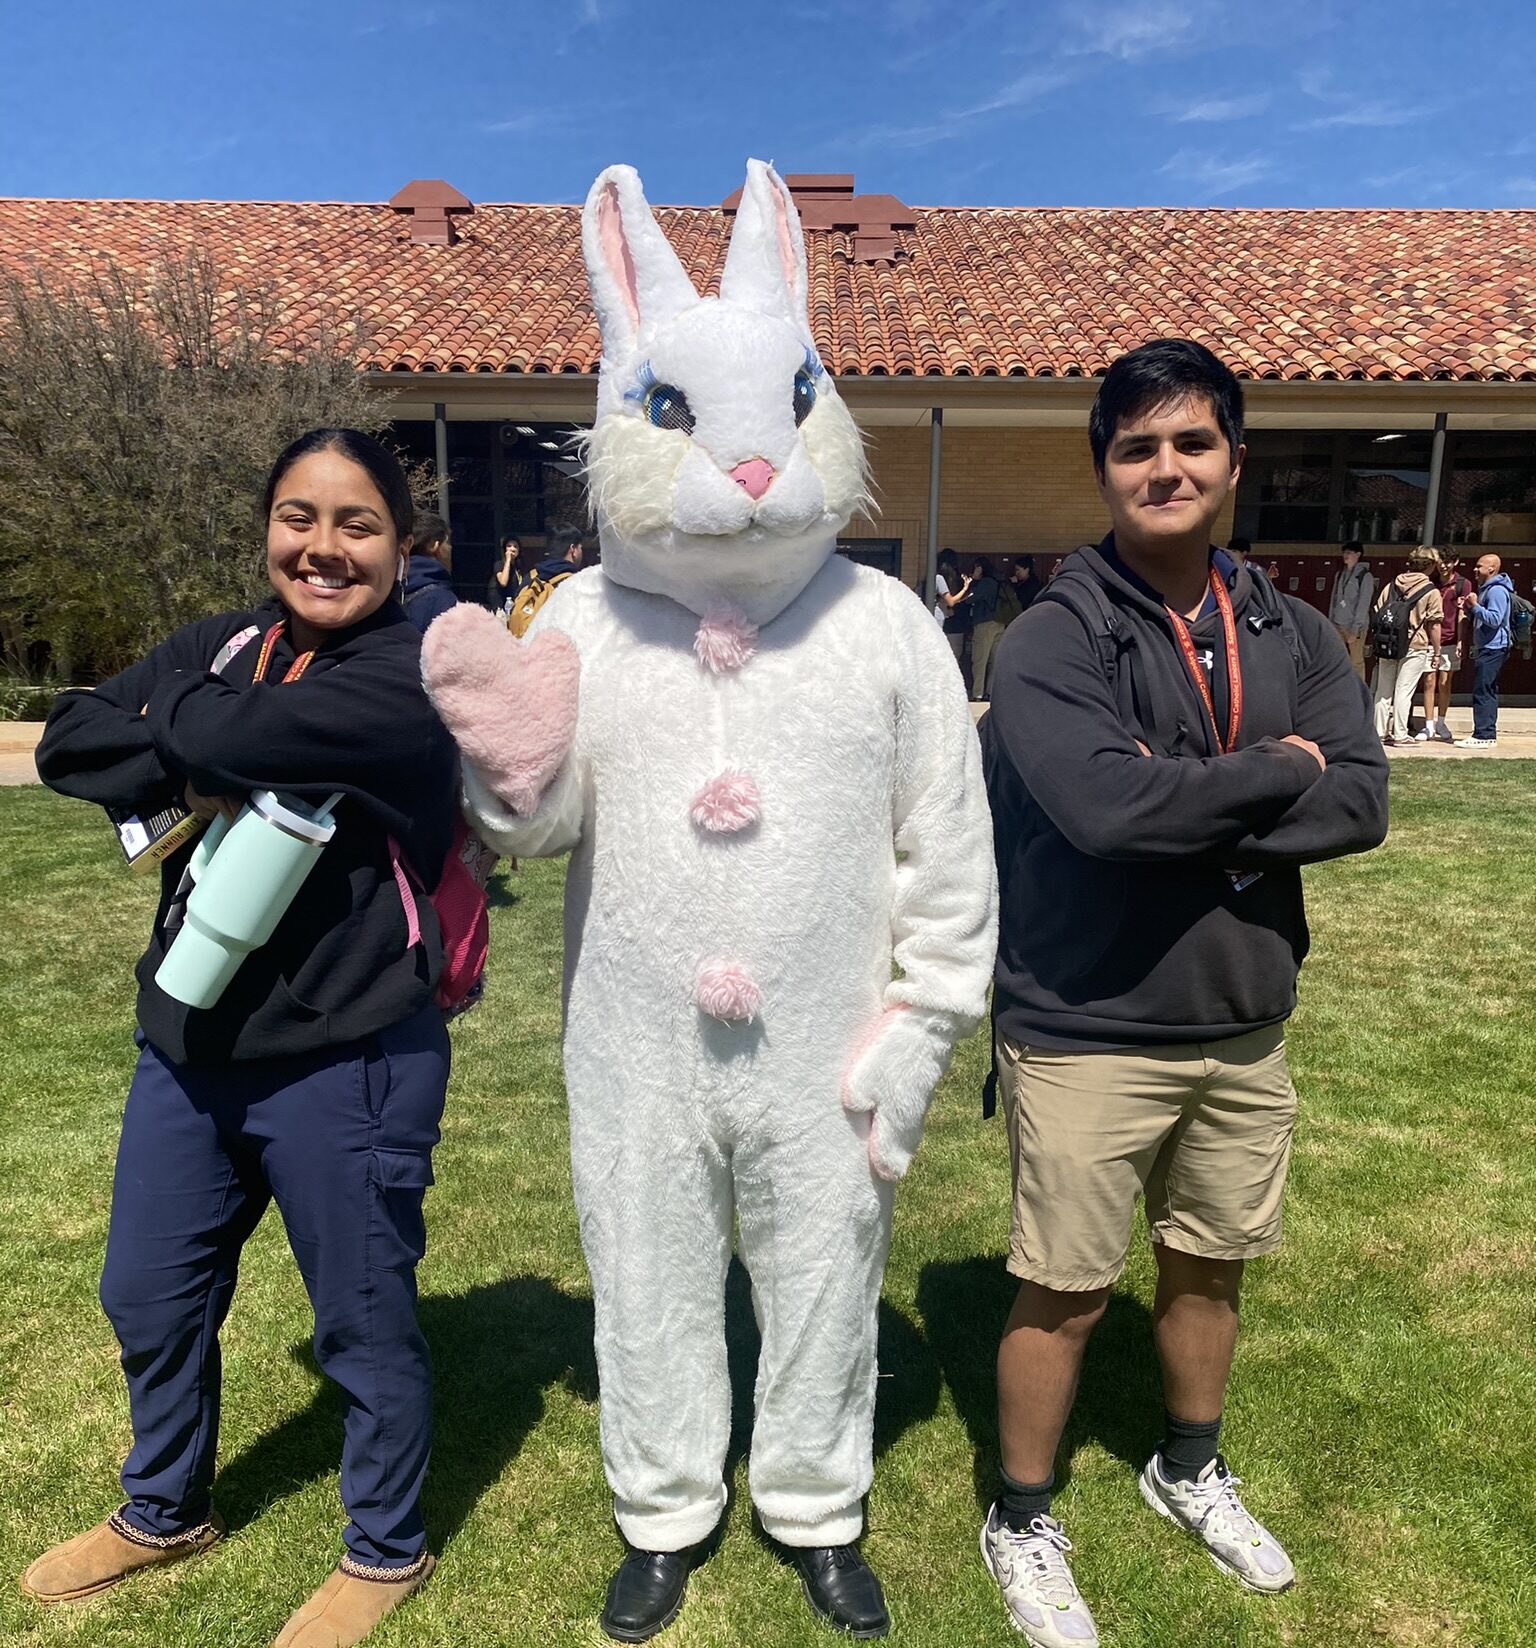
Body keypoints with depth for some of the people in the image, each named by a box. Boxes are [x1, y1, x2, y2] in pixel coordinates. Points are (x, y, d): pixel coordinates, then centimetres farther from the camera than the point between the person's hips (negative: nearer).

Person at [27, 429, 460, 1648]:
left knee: (363, 1321, 12)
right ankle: (164, 1514, 52)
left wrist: (171, 712, -5)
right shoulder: (219, 646, 6)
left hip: (346, 1067, -7)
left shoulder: (417, 674, -15)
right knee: (148, 1299, 24)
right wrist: (199, 776, -18)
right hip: (189, 1048, 7)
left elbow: (229, 735, -26)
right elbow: (68, 744, -3)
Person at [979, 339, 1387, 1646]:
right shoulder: (1052, 640, -13)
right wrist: (1273, 775, -14)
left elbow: (1362, 801, -7)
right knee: (1065, 1293, 9)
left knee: (1209, 1265, 23)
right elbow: (1104, 805, -28)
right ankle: (1022, 1523, 34)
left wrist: (1187, 814, -20)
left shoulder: (1293, 638, 3)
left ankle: (1190, 1469, 50)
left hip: (1245, 1024, 6)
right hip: (1087, 1032, -5)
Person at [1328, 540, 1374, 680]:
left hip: (1355, 626, -6)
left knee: (1356, 662, -2)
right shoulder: (1340, 573, 12)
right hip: (1338, 625, 6)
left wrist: (1355, 629, -16)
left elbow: (1363, 604, -11)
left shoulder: (1365, 575, -7)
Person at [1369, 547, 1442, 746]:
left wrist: (1376, 643, 14)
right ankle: (1400, 735, 1)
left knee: (1383, 690, 9)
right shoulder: (1431, 592, -5)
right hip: (1415, 646, -4)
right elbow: (1434, 625, -6)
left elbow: (1375, 613, 8)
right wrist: (1436, 652, 2)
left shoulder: (1391, 585, 8)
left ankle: (1381, 733, 13)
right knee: (1403, 691, -1)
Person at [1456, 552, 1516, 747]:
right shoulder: (1486, 589, 20)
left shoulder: (1497, 591, -13)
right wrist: (1468, 609, 10)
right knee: (1487, 692, 13)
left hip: (1492, 649, -11)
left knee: (1483, 692, -12)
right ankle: (1488, 734, 17)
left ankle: (1483, 736, -12)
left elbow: (1494, 619, -23)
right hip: (1485, 648, 11)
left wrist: (1475, 606, -19)